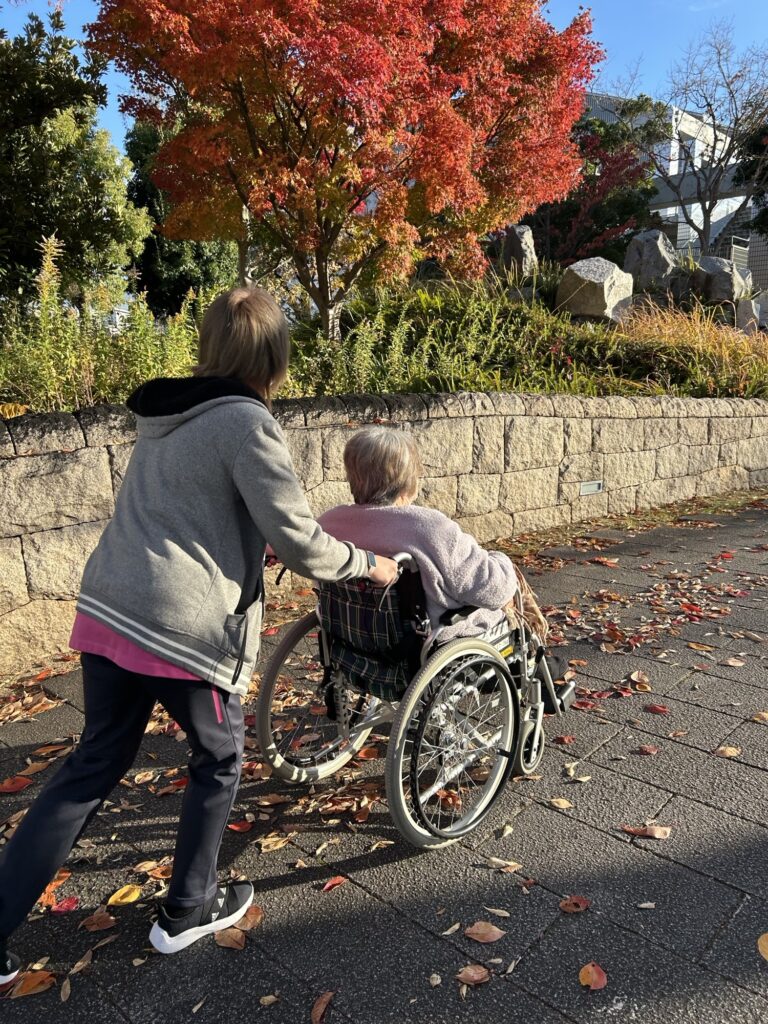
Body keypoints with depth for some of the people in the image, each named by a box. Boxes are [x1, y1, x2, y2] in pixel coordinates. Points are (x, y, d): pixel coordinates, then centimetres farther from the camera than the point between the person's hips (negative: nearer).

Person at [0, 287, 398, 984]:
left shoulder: (165, 415, 14)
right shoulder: (247, 423, -12)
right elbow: (297, 540, -12)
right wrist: (368, 564, 3)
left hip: (107, 608, 8)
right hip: (186, 626, -7)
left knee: (96, 763, 20)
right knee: (220, 759, 17)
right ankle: (188, 910, 34)